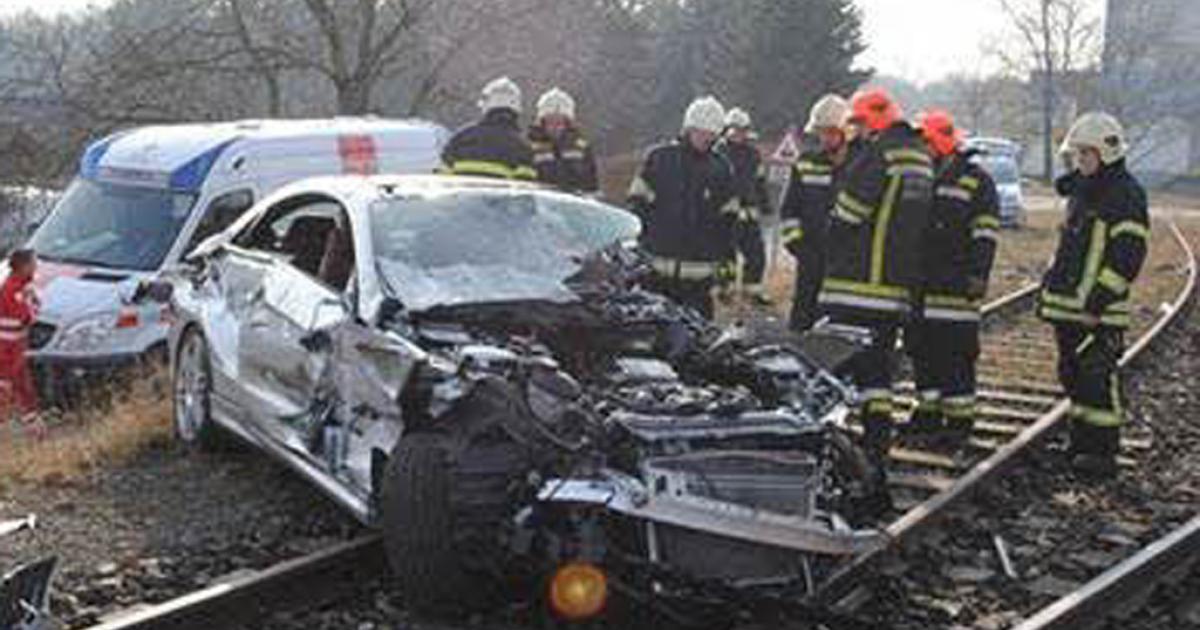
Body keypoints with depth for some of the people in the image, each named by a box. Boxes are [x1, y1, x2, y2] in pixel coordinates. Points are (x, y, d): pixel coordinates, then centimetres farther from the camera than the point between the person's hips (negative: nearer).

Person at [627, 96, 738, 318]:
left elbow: (728, 221, 12)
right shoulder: (658, 158, 3)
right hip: (656, 267, -1)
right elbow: (637, 205, 4)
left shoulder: (721, 169, 9)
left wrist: (726, 266, 9)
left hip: (699, 272, 1)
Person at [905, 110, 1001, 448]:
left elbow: (986, 234, -6)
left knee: (956, 353, -6)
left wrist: (978, 274, -15)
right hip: (919, 283, 6)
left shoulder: (976, 182, -1)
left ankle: (960, 419, -1)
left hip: (955, 285, -6)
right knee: (921, 350, 9)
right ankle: (928, 412, 20)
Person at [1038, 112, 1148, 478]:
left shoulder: (1126, 195, -11)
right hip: (1068, 303, 9)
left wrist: (1100, 296, -22)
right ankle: (1082, 443, 23)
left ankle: (1103, 452, -3)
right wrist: (1049, 287, 22)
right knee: (1073, 375, 13)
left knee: (1097, 379, -9)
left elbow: (1128, 255, -17)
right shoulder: (1080, 191, 18)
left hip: (1099, 309, -9)